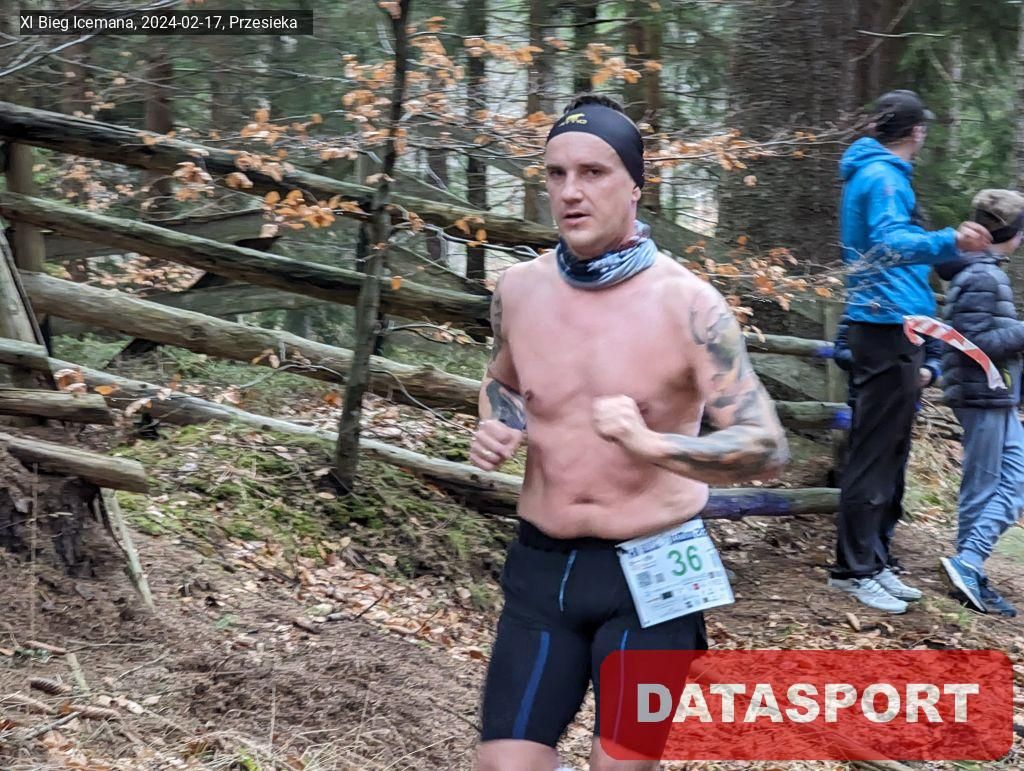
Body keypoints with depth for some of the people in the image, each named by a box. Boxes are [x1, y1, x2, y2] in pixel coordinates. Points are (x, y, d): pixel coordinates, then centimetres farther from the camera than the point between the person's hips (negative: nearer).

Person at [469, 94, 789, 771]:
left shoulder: (687, 304, -14)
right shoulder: (518, 290, -1)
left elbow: (768, 449, -17)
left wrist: (651, 443, -33)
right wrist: (496, 427, -2)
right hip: (542, 564, 4)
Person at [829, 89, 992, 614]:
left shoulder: (874, 173, 19)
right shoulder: (883, 177, -13)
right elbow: (892, 242, -30)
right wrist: (950, 242, -46)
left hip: (889, 329, 10)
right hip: (889, 328, -10)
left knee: (887, 452, 13)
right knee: (875, 454, -9)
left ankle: (872, 561, 18)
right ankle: (854, 569, -6)